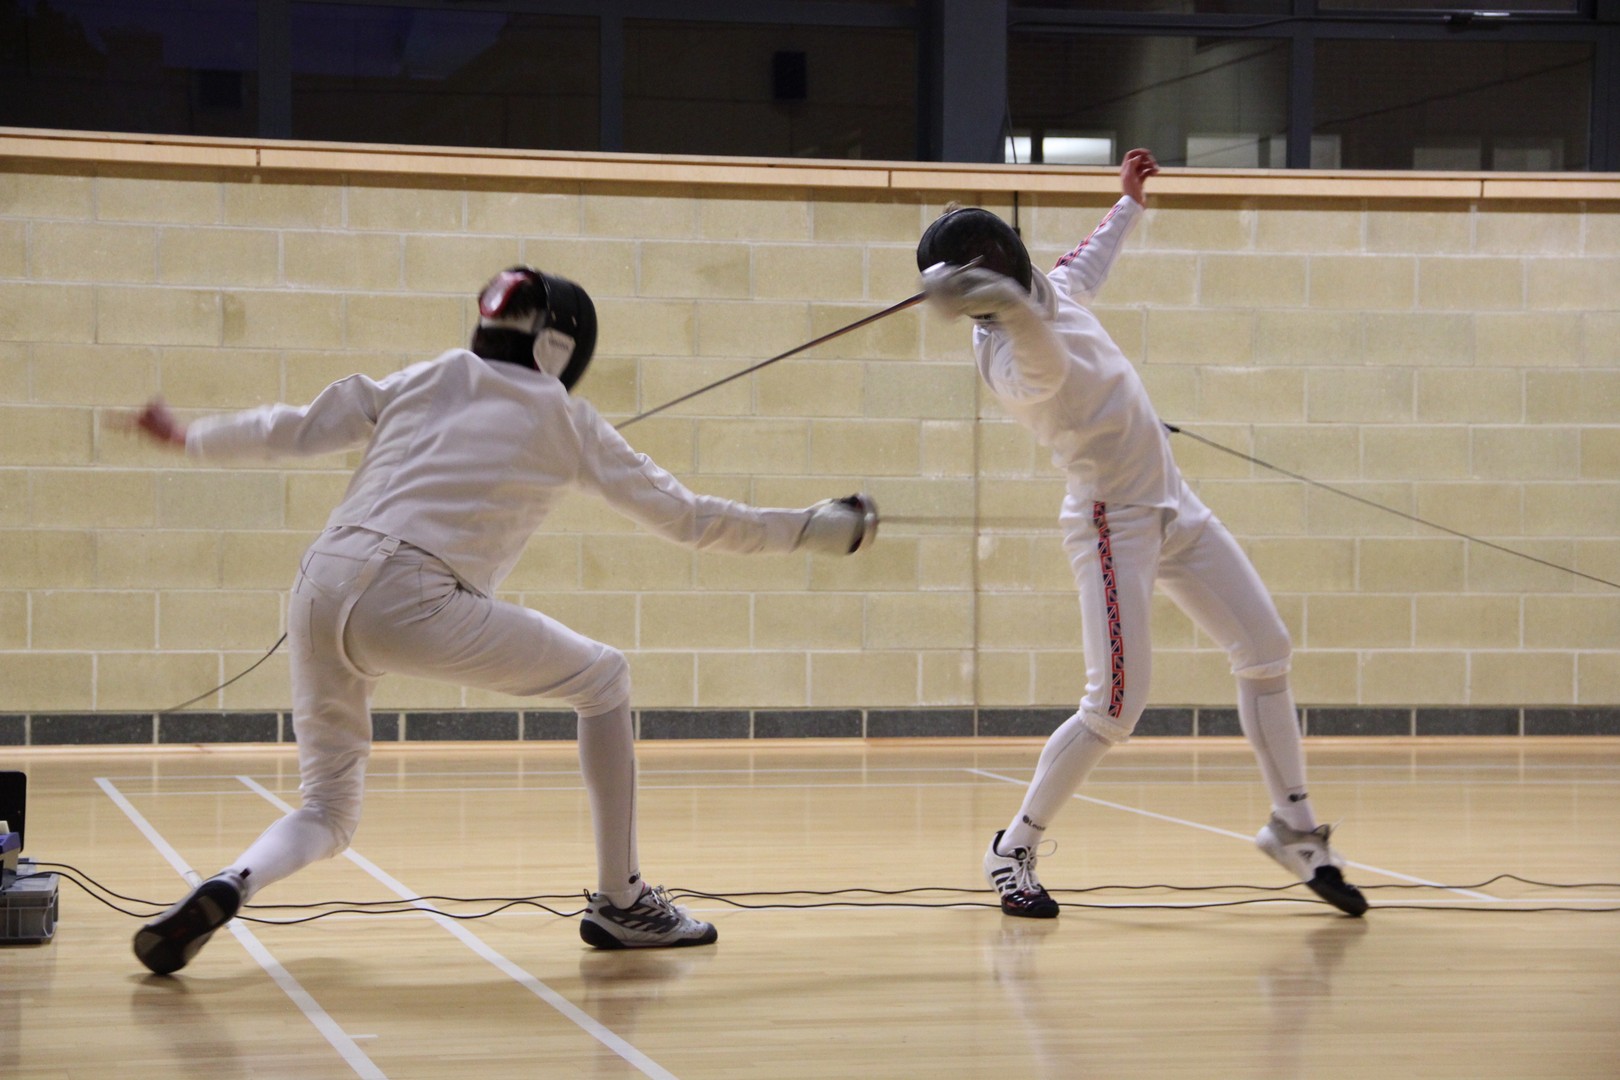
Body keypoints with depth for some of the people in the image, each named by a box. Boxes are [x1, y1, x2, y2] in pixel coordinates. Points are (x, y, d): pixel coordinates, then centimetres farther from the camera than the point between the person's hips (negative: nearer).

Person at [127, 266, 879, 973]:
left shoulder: (427, 379, 24)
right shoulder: (564, 418, 15)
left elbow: (296, 431, 19)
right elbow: (686, 519, 18)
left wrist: (185, 436, 34)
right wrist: (817, 528, 27)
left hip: (321, 590, 5)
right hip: (410, 604, -5)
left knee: (329, 817, 19)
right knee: (602, 678, 18)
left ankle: (224, 891, -13)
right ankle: (621, 901, 19)